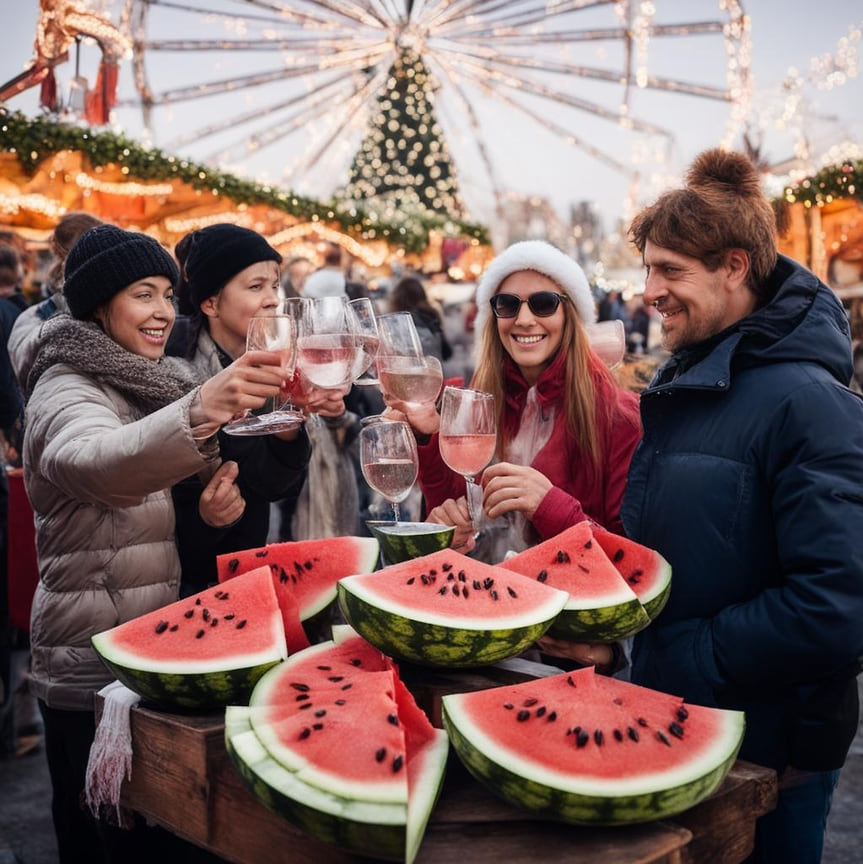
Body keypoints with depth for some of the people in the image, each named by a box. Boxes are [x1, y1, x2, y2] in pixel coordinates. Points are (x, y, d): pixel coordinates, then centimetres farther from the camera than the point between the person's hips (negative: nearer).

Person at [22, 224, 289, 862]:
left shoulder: (145, 383, 12)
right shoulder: (67, 390, -15)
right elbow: (97, 464, -40)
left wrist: (212, 507, -2)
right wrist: (200, 411, -58)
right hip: (93, 672, -8)